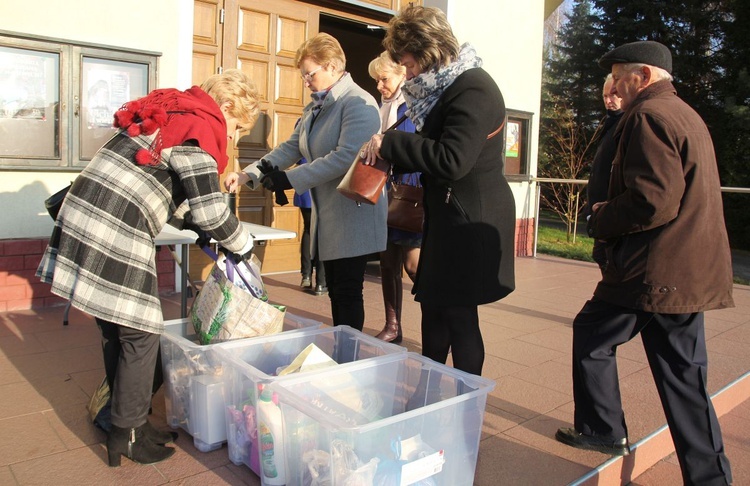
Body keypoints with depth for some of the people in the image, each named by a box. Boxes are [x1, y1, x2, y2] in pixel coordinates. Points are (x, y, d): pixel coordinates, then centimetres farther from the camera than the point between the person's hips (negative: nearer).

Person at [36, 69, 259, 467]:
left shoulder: (173, 111, 19)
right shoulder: (201, 128, -10)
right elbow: (210, 211, -16)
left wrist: (191, 225, 20)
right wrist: (242, 244, 2)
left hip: (82, 219, 10)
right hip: (114, 238, -10)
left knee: (117, 330, 18)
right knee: (141, 332, 3)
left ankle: (123, 418, 32)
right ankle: (128, 435, 15)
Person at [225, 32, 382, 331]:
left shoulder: (358, 102, -12)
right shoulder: (315, 108, 17)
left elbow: (346, 156, -24)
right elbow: (291, 148, 12)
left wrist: (290, 180, -22)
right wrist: (248, 175, -1)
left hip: (353, 216, -9)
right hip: (325, 216, 9)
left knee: (348, 292, -3)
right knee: (334, 291, 14)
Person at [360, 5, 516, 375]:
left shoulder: (472, 90, -18)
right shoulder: (447, 86, 12)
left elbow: (451, 161, -27)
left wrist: (390, 142, -20)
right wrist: (390, 156, 3)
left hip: (470, 220, -10)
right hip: (449, 216, 10)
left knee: (459, 316, 0)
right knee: (433, 307, 17)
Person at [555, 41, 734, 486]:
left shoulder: (648, 115, -13)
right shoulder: (687, 115, 20)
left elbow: (653, 200, -24)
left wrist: (602, 220, -7)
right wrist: (613, 212, 13)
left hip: (655, 271, -9)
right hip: (692, 272, 9)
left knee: (591, 336, 11)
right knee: (683, 373, 13)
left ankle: (603, 429, 25)